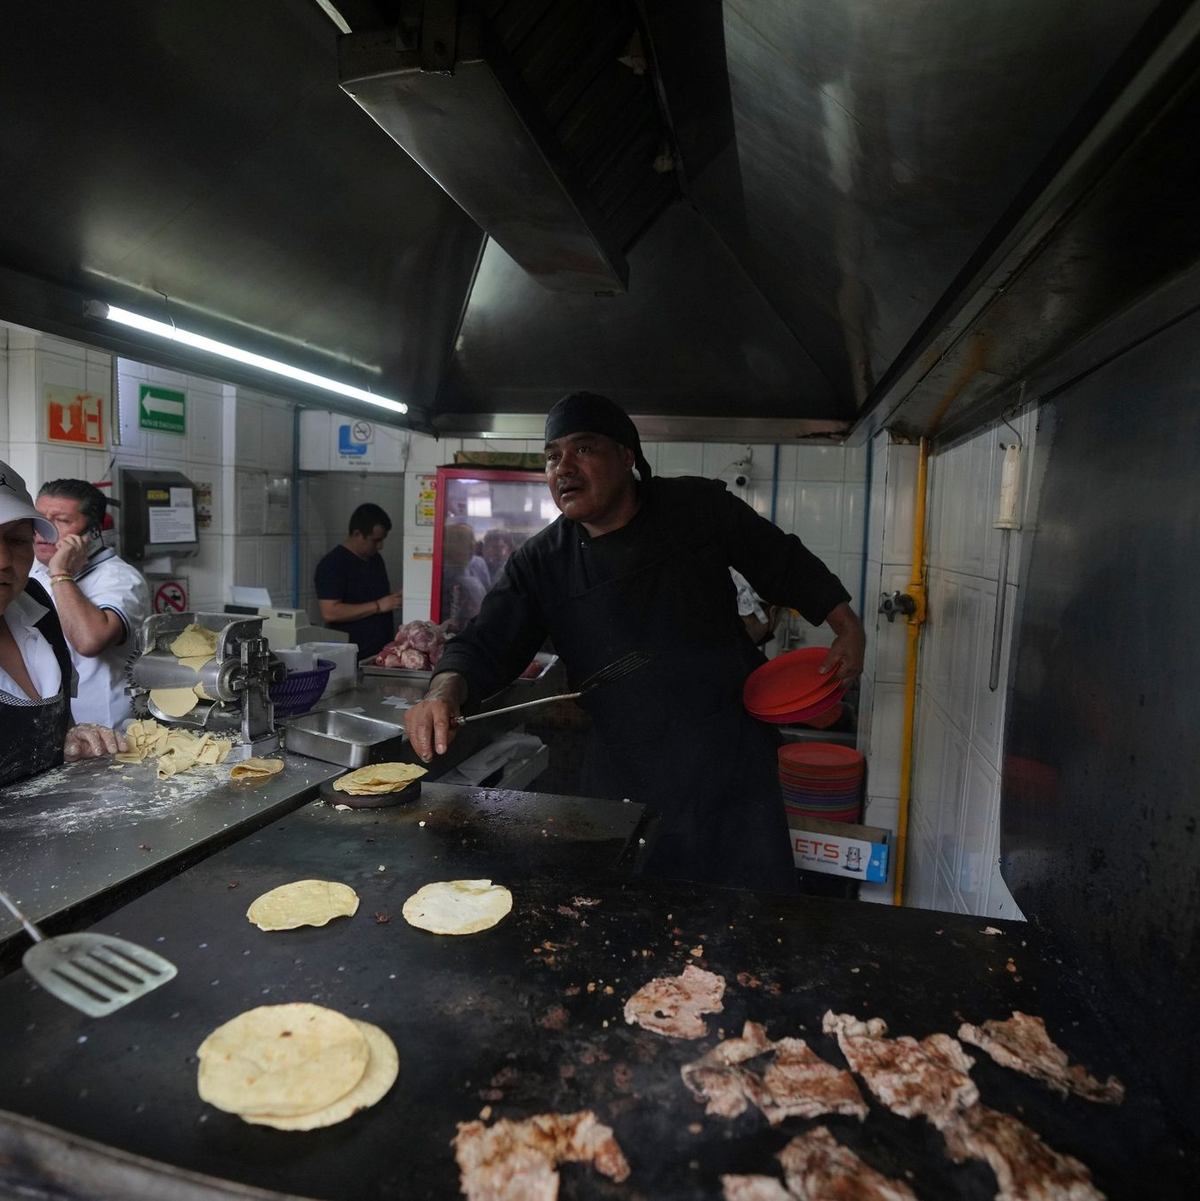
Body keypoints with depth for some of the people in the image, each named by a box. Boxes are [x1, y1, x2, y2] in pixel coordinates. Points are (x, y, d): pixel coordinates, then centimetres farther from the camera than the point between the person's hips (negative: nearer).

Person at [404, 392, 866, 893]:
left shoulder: (700, 508, -4)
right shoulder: (540, 564, -2)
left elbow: (786, 565, 8)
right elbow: (487, 644, -8)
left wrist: (849, 630, 5)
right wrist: (445, 692, -28)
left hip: (729, 760, -1)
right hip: (623, 779, 1)